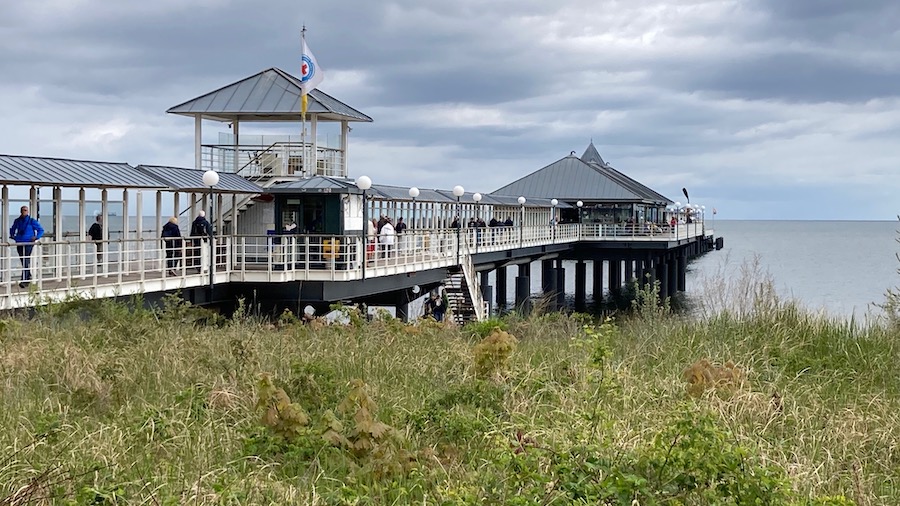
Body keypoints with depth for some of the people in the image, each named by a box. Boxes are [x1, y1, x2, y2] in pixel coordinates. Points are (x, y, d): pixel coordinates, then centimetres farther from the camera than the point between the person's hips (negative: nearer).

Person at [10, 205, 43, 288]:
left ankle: (24, 281, -21)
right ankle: (28, 277, 29)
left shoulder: (31, 221, -1)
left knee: (25, 261, -15)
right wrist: (12, 236, 13)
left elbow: (41, 230, 5)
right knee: (22, 261, 12)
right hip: (19, 243, 5)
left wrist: (36, 237, -9)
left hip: (28, 243, -5)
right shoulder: (17, 221, 11)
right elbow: (12, 229, 30)